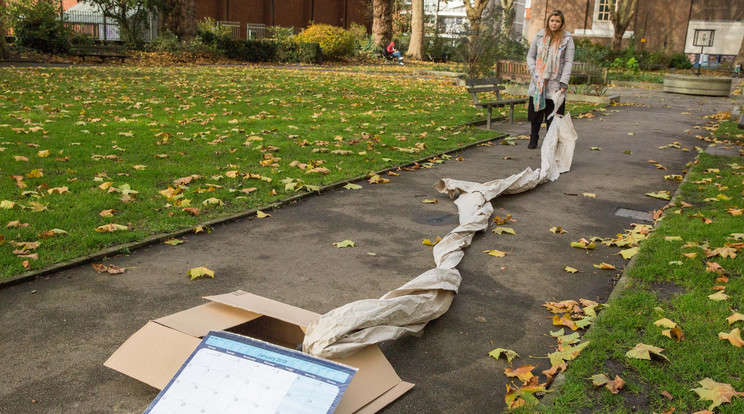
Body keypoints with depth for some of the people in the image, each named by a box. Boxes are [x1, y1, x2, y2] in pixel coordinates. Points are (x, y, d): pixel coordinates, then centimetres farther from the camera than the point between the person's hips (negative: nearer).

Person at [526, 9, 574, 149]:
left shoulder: (567, 38, 1)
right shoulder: (540, 36, 8)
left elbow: (568, 62, -3)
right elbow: (530, 56, 14)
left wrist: (564, 83, -12)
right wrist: (533, 72, -3)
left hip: (555, 84, -2)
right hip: (538, 83, 2)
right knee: (535, 113, 8)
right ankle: (533, 140, 22)